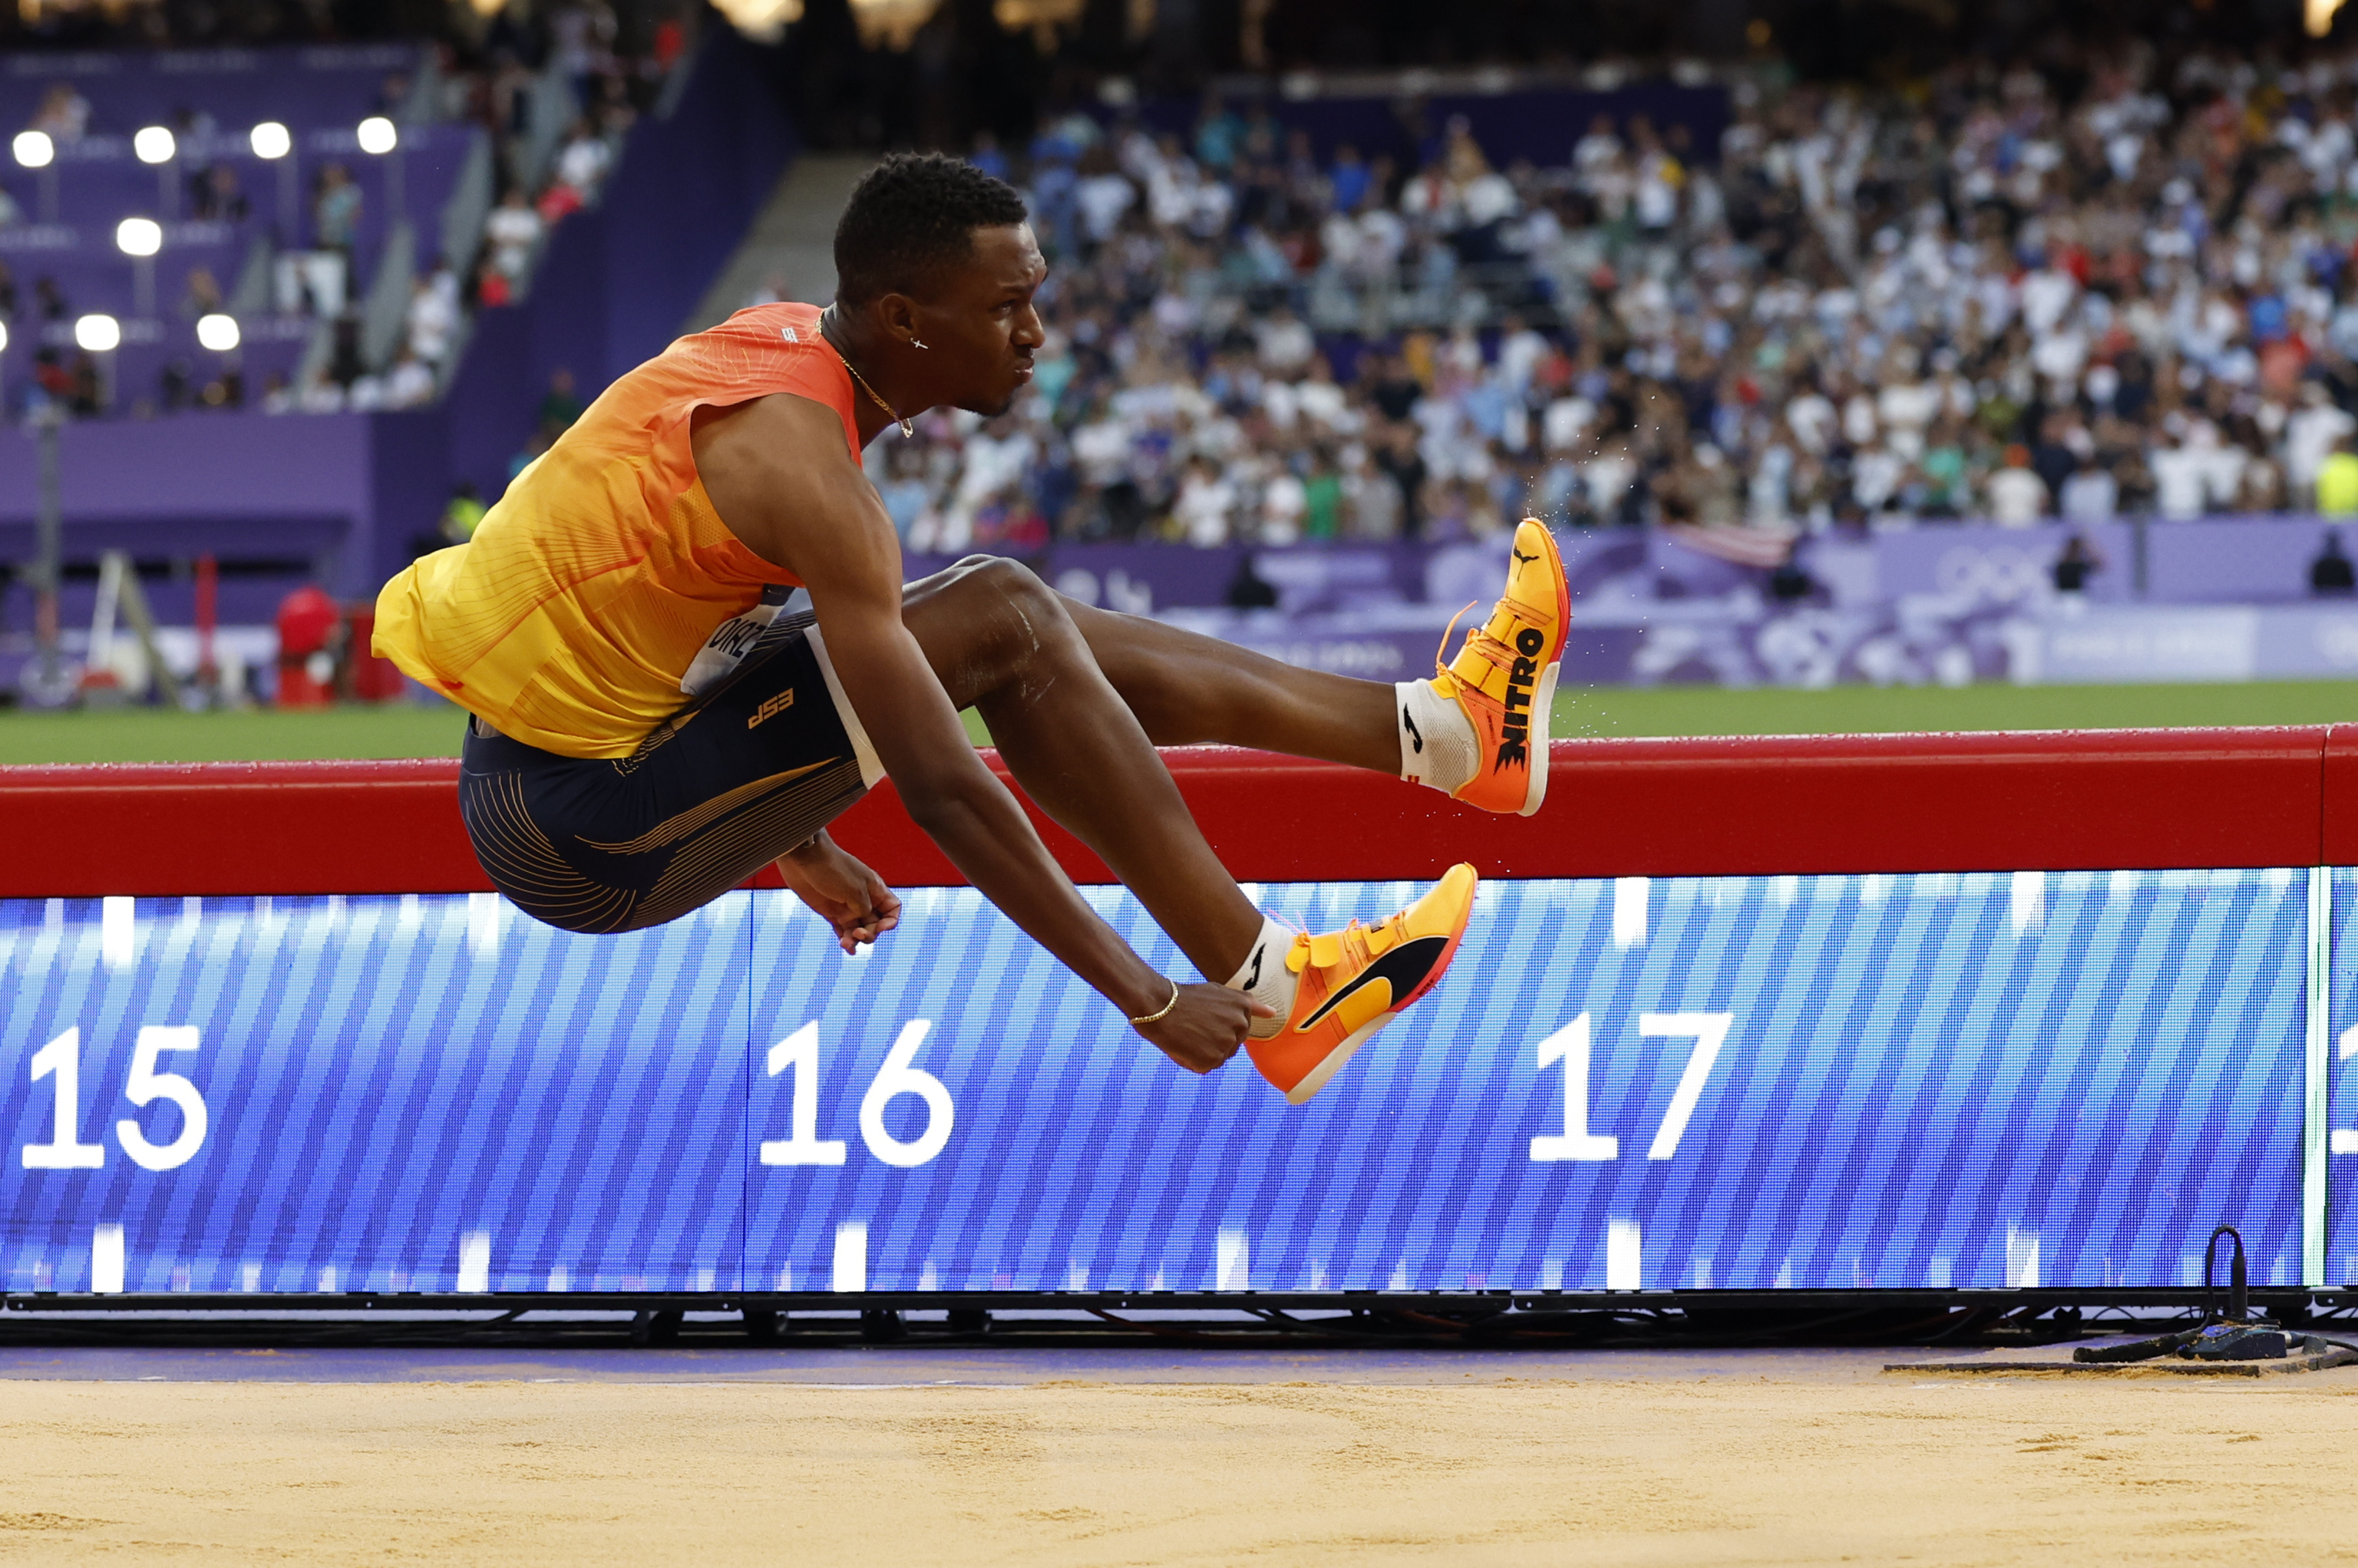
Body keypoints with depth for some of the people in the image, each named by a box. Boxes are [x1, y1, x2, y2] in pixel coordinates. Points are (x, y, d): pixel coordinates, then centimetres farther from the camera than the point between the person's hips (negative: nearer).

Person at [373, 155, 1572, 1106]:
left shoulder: (784, 346, 5)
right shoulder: (802, 462, -25)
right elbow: (942, 790, -27)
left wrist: (799, 848, 34)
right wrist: (1145, 1002, -23)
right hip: (579, 831, -10)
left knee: (1044, 638, 10)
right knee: (1005, 623, -16)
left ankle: (1438, 729, 18)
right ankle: (1270, 1001, -12)